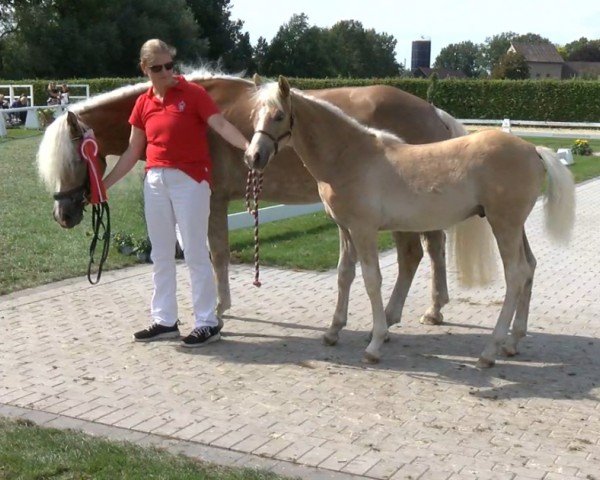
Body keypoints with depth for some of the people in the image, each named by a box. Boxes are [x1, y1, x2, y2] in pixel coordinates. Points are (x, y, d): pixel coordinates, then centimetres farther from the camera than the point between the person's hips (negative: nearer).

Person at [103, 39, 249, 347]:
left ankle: (207, 323, 7)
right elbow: (132, 152, 12)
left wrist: (248, 147, -35)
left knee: (195, 253, -1)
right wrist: (105, 184, 11)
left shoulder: (193, 93, -6)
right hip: (155, 181, 6)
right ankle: (164, 320, 22)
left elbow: (221, 125, -17)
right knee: (160, 254, 11)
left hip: (189, 180, -6)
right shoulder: (143, 103, 8)